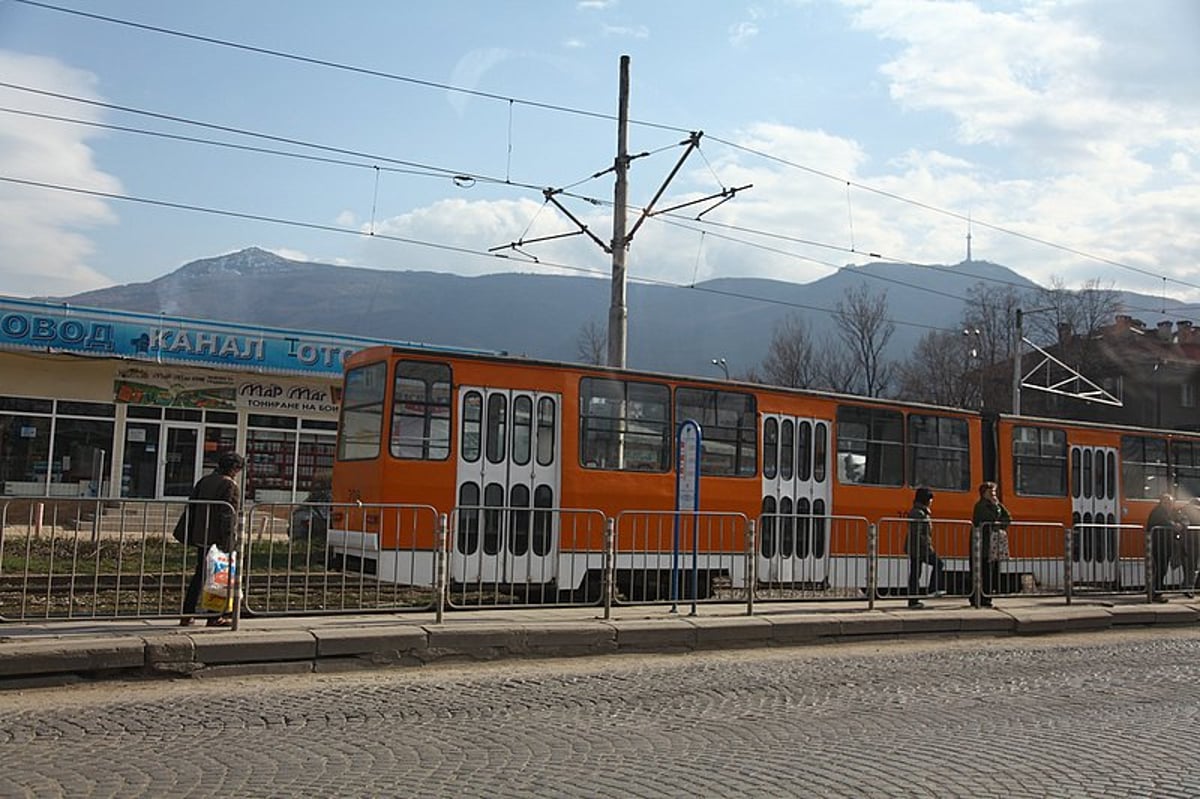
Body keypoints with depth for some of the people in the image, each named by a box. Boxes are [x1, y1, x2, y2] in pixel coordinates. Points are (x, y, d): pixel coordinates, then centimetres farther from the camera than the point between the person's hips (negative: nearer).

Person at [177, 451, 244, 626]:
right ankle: (214, 617, 6)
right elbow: (228, 515, -17)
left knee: (200, 574, 14)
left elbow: (191, 505, 13)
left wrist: (189, 534, 17)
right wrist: (228, 543, -16)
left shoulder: (204, 480, 11)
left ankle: (187, 614, 14)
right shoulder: (231, 486, -12)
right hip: (219, 538, -7)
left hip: (201, 537, 7)